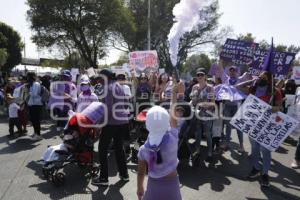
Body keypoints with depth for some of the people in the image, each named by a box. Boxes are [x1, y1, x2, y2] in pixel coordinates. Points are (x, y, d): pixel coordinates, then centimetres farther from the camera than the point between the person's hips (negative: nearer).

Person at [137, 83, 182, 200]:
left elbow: (141, 172, -3)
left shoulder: (144, 149, -16)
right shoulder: (172, 138, -21)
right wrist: (174, 94, 4)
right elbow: (173, 116, -7)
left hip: (153, 186, 0)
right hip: (171, 185, 0)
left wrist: (139, 188, 16)